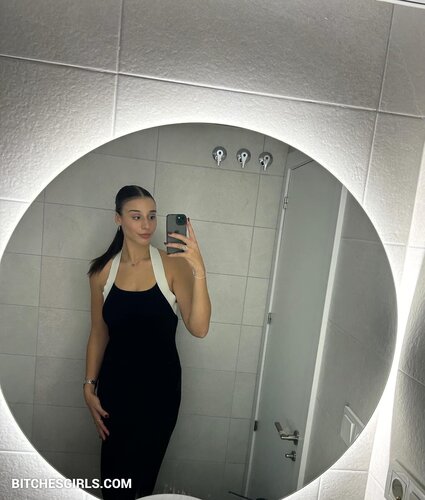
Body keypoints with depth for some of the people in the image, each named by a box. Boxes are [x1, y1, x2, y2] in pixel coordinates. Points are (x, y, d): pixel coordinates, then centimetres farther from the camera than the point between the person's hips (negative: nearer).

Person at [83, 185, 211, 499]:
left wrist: (199, 271, -32)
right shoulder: (103, 270, -3)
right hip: (115, 383, 2)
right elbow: (99, 333, 5)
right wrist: (89, 386, 4)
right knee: (112, 471, 19)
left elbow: (199, 329, -21)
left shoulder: (172, 265, -12)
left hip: (160, 385, -2)